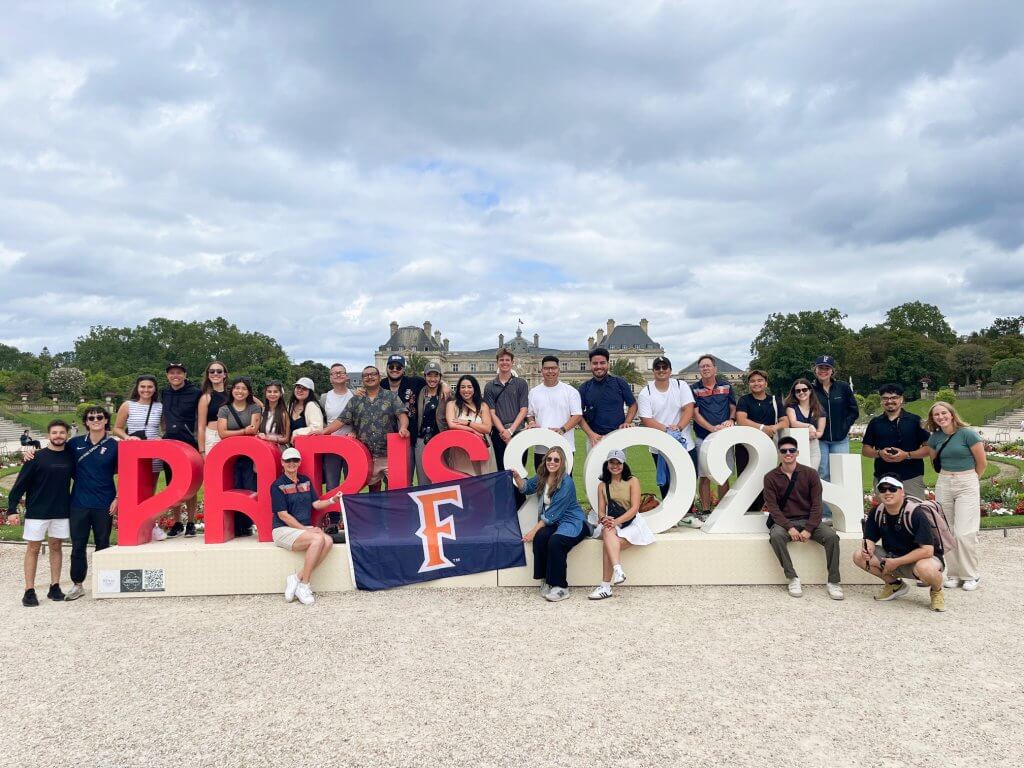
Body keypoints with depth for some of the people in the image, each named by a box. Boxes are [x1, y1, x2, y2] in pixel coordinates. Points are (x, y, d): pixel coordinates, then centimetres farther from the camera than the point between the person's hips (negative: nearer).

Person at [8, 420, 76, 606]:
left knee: (56, 547, 9)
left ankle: (55, 587, 17)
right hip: (37, 512, -3)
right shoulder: (37, 457, -7)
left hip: (62, 511, 3)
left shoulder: (70, 456, 3)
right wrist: (12, 509, -11)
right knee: (33, 549, 3)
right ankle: (29, 591, 7)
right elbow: (20, 484, -7)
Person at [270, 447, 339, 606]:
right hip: (284, 530, -6)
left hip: (305, 529, 6)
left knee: (328, 541, -25)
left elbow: (316, 504, 13)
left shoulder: (305, 481, 15)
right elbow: (283, 515, -10)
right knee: (318, 539, -32)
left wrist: (332, 500, -5)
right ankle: (304, 584, -20)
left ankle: (297, 578, -17)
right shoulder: (278, 485, -4)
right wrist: (305, 529, -15)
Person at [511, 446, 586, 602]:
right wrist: (517, 477, 4)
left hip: (572, 522, -6)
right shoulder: (542, 477, 5)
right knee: (540, 537, -26)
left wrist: (534, 530, -19)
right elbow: (526, 487, 25)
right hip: (552, 523, 6)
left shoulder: (566, 482, -17)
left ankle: (561, 587, -20)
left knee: (555, 541, -33)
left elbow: (552, 514, -19)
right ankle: (547, 580, -14)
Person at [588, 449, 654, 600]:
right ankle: (618, 570, -49)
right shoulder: (602, 485, 14)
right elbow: (601, 511, 8)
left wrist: (616, 521, -22)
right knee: (607, 532, -35)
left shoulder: (632, 481, 2)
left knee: (607, 545, -30)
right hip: (611, 524, 3)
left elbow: (635, 508, -8)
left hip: (631, 524, -3)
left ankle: (606, 586, -30)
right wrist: (604, 519, -18)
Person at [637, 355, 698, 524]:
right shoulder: (645, 393, -3)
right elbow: (646, 420, -10)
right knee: (666, 482, 8)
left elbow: (689, 409, -8)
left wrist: (678, 427, -23)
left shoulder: (681, 386, 1)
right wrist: (667, 429, -21)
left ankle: (687, 514, 19)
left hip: (685, 443, 1)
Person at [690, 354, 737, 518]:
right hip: (703, 438, -2)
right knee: (704, 477, 1)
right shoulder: (694, 389, 1)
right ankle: (705, 510, 9)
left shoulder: (726, 386, 8)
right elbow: (694, 413, -5)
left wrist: (731, 420, -9)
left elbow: (733, 407, 13)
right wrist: (712, 428, -17)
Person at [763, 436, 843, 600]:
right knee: (776, 536, -34)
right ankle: (793, 578, -22)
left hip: (809, 520, 1)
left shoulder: (810, 474, 3)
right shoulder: (770, 477, 1)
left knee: (831, 536, -26)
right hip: (784, 521, -1)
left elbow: (816, 504, -2)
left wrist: (808, 529, -15)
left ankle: (833, 582, -15)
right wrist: (789, 528, -19)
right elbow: (772, 506, -5)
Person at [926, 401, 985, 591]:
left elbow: (982, 463, -5)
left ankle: (970, 575, 8)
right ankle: (953, 574, 17)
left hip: (967, 484, -5)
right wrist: (948, 476, 13)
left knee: (964, 533, -9)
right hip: (943, 484, 5)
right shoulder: (935, 437, 4)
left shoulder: (967, 434, -11)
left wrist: (969, 480, 7)